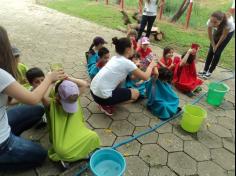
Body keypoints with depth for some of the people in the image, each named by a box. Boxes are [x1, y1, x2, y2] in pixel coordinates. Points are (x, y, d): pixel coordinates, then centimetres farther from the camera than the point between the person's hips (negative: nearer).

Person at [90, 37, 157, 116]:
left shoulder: (114, 58, 10)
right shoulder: (127, 63, -12)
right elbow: (145, 77, -1)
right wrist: (151, 65, 15)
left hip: (94, 91, 8)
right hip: (103, 96, -7)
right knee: (136, 93, 9)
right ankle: (108, 105, 4)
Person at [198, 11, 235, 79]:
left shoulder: (228, 22, -43)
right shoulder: (210, 21, -36)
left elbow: (224, 35, -26)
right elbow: (210, 34, -19)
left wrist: (217, 46, -16)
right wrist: (213, 45, -11)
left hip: (229, 32, -3)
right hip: (218, 31, 3)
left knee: (217, 52, -6)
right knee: (211, 50, 0)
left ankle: (210, 72, 3)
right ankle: (205, 70, 10)